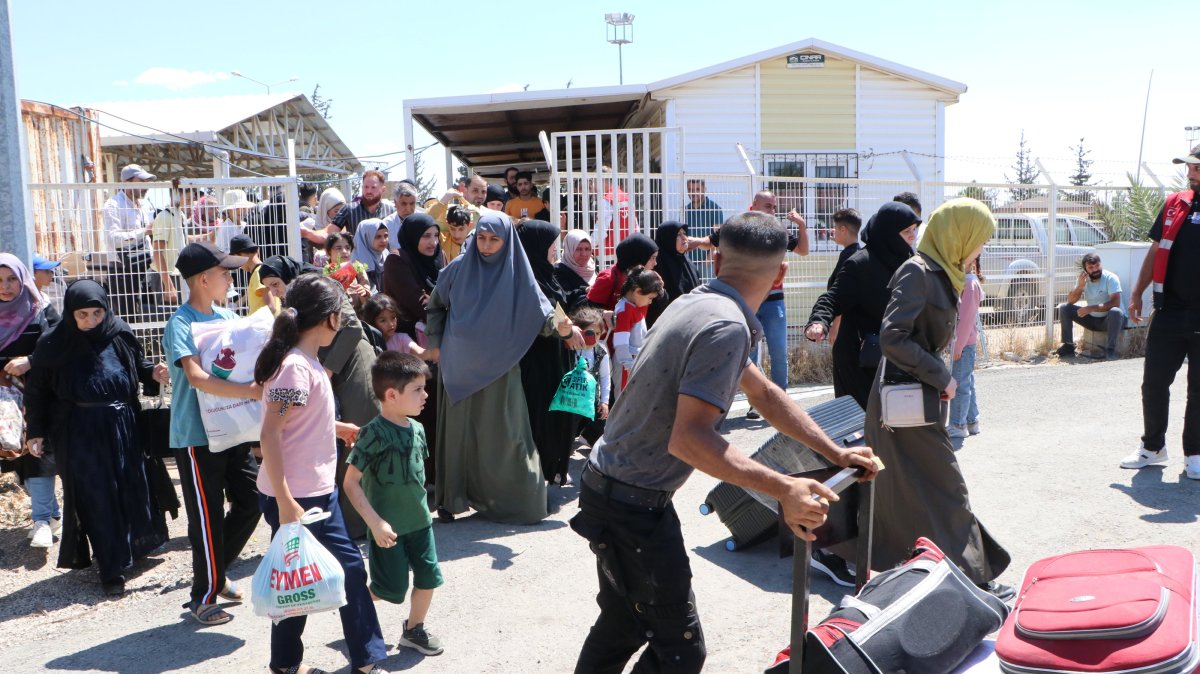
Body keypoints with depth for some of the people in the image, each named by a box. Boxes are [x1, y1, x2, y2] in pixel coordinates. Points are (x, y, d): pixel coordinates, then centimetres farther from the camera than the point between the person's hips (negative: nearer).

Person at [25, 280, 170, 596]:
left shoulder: (121, 335, -1)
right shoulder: (53, 344, -7)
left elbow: (137, 367, 14)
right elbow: (36, 389, 1)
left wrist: (154, 374, -7)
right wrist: (36, 431, 0)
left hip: (122, 426, 3)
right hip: (80, 433, -3)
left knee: (131, 489, 14)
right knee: (96, 498, -1)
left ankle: (132, 546, 36)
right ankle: (111, 569, 6)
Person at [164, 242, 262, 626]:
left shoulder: (225, 316, 7)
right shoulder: (181, 324, -15)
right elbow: (197, 378, -30)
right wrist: (251, 390, -38)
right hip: (196, 437, -7)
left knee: (251, 500, 12)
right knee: (207, 519, 2)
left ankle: (215, 571, 32)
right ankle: (204, 597, 19)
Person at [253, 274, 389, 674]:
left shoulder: (307, 362, 8)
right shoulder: (294, 367, -20)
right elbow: (270, 435, -24)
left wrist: (339, 427, 25)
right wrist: (285, 503, -25)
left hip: (320, 492, 10)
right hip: (293, 498, -10)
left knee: (349, 567, 15)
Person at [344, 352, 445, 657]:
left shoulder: (417, 428, 1)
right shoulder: (374, 433, -20)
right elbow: (350, 483, -20)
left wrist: (420, 506, 17)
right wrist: (375, 523, -22)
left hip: (419, 520, 6)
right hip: (388, 526, -6)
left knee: (429, 577, 9)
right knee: (392, 589, 3)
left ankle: (414, 629, 30)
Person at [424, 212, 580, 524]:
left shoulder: (516, 273, -4)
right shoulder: (459, 268, -2)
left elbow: (539, 310, -6)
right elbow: (435, 305, 11)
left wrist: (559, 326, -26)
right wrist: (434, 343, 6)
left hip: (498, 367, -1)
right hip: (460, 367, 1)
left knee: (501, 434, 1)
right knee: (459, 429, 8)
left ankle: (509, 499, 13)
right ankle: (452, 498, 18)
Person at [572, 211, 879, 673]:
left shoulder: (698, 304, 7)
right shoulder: (726, 327, -23)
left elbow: (764, 394, 15)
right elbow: (688, 439, -30)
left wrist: (835, 453, 15)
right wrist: (784, 489, -30)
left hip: (609, 485, 10)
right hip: (636, 504, -10)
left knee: (624, 622, 25)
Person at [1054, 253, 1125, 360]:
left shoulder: (1110, 278, -17)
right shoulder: (1084, 279, -1)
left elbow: (1115, 303, -28)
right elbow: (1070, 300, -5)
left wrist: (1091, 308, -34)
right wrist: (1080, 286, -22)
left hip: (1109, 320, -5)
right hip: (1092, 320, 5)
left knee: (1116, 312, -38)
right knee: (1064, 308, -9)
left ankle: (1110, 349, -26)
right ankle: (1068, 346, -4)